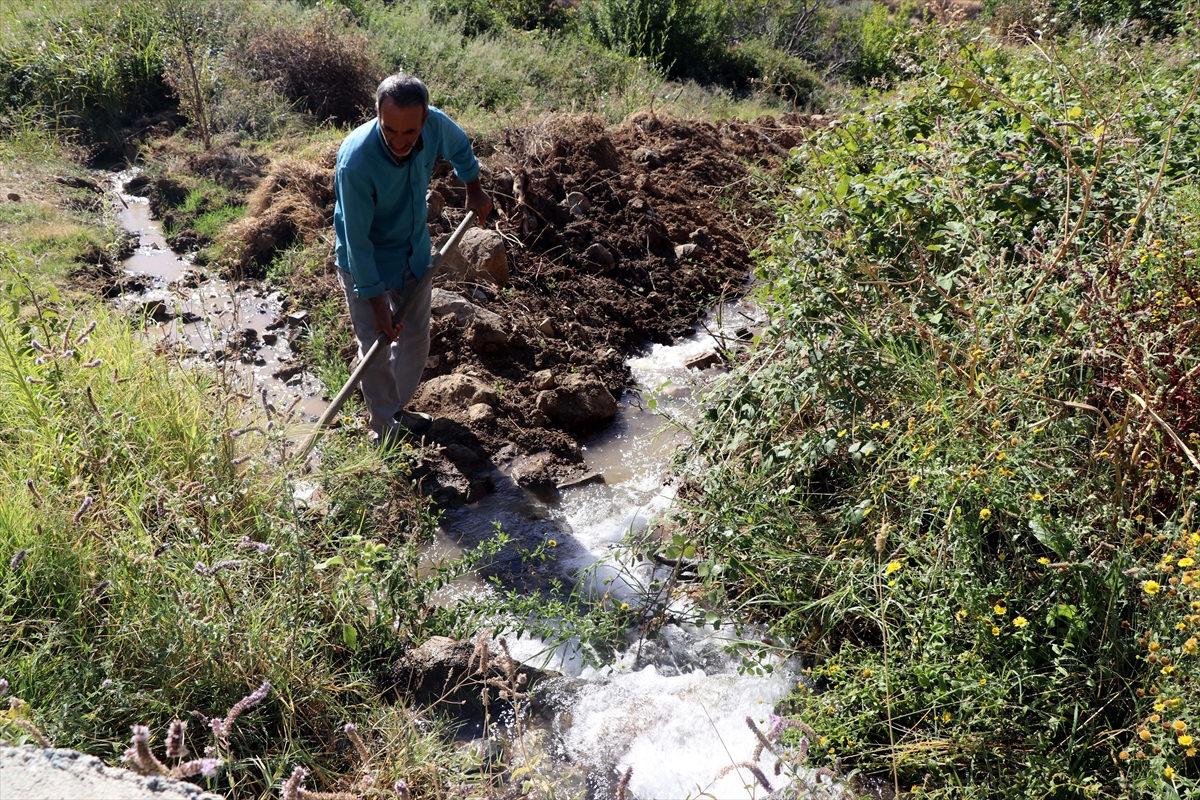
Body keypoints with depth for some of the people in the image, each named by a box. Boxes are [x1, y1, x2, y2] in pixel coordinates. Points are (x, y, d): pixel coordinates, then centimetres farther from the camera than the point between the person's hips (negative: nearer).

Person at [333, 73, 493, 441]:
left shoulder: (436, 124, -21)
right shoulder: (356, 161, -36)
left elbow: (460, 147, 7)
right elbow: (357, 241, -29)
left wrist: (474, 190, 15)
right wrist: (377, 303, -25)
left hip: (415, 254, 6)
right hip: (367, 263, -5)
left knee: (415, 341, 18)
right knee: (376, 351, 3)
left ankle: (397, 408, 41)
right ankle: (385, 427, 23)